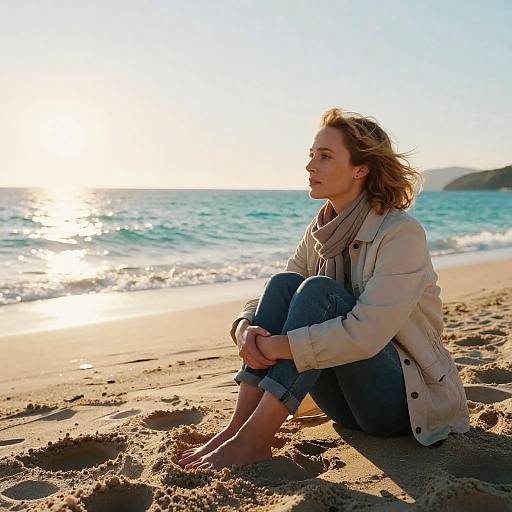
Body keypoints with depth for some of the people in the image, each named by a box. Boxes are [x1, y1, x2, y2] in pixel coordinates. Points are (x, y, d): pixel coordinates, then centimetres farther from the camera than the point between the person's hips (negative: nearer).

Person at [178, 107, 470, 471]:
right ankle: (239, 426, -21)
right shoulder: (320, 232, 4)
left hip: (408, 397, -6)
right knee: (283, 283, -16)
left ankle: (253, 439, -29)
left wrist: (274, 346, -30)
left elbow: (365, 334, -30)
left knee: (318, 291, -28)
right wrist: (245, 328, -22)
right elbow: (268, 298, 1)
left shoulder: (402, 233, -19)